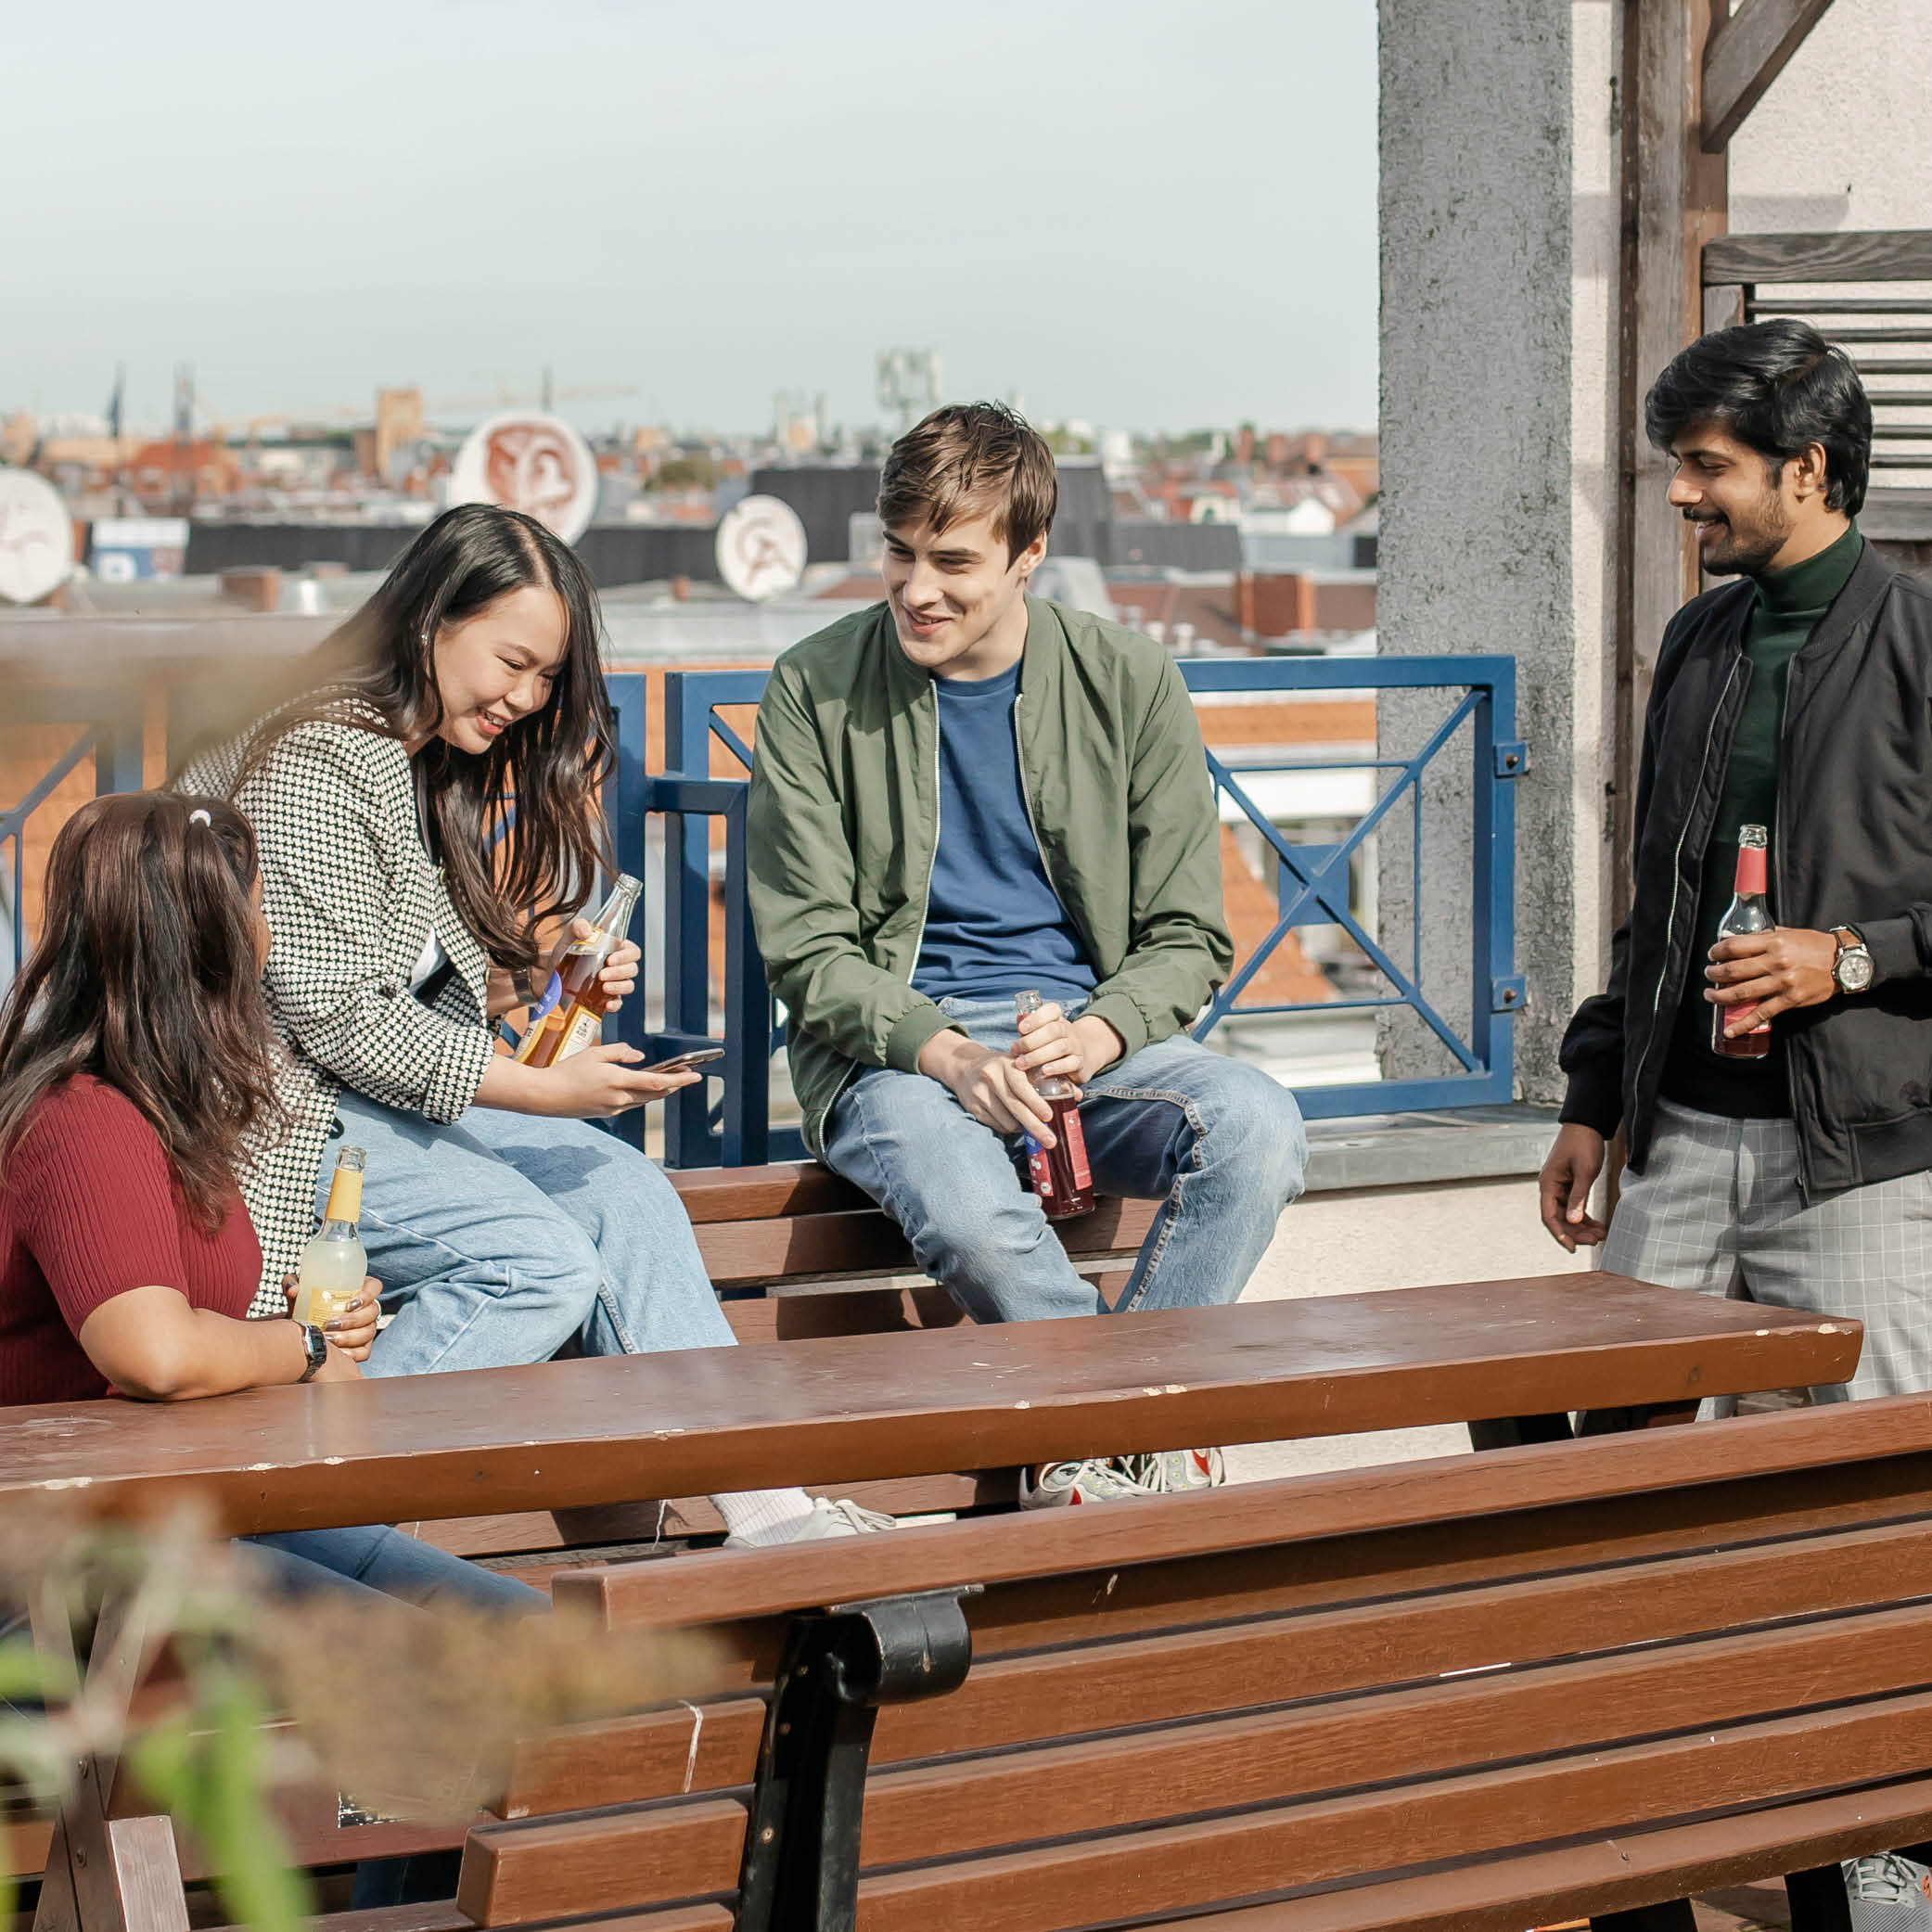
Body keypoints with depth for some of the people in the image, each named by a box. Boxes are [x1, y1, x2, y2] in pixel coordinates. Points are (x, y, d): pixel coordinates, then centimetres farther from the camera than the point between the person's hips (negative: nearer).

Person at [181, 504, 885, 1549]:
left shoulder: (439, 763, 14)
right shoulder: (318, 765, -18)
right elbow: (335, 1018, -21)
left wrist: (536, 978, 0)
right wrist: (544, 1090, -20)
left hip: (400, 1077, 10)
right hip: (290, 1106, -10)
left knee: (624, 1189, -6)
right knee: (541, 1265, -22)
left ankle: (759, 1500, -11)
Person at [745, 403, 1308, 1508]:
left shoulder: (1129, 684, 5)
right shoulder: (817, 691, 1)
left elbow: (1189, 939, 6)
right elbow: (808, 951, -1)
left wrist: (1098, 1033, -17)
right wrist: (944, 1051, -20)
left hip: (1091, 1034, 3)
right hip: (894, 1049, -2)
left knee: (1259, 1127, -30)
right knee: (966, 1204, -38)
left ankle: (1099, 1456, -23)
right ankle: (1149, 1446, -15)